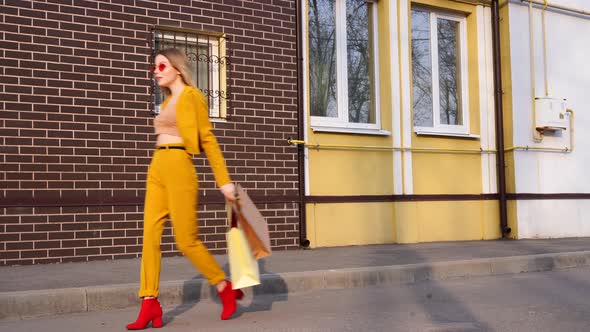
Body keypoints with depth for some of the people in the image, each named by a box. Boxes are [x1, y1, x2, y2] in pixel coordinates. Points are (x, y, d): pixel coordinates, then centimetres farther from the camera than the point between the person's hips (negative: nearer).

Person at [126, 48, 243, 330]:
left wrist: (224, 180, -10)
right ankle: (149, 305, 2)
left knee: (186, 241, -5)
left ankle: (227, 289, 15)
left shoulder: (191, 95, -4)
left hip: (178, 168, -8)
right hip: (157, 169, 8)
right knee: (150, 235, -1)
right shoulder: (168, 100, 20)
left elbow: (208, 139, -8)